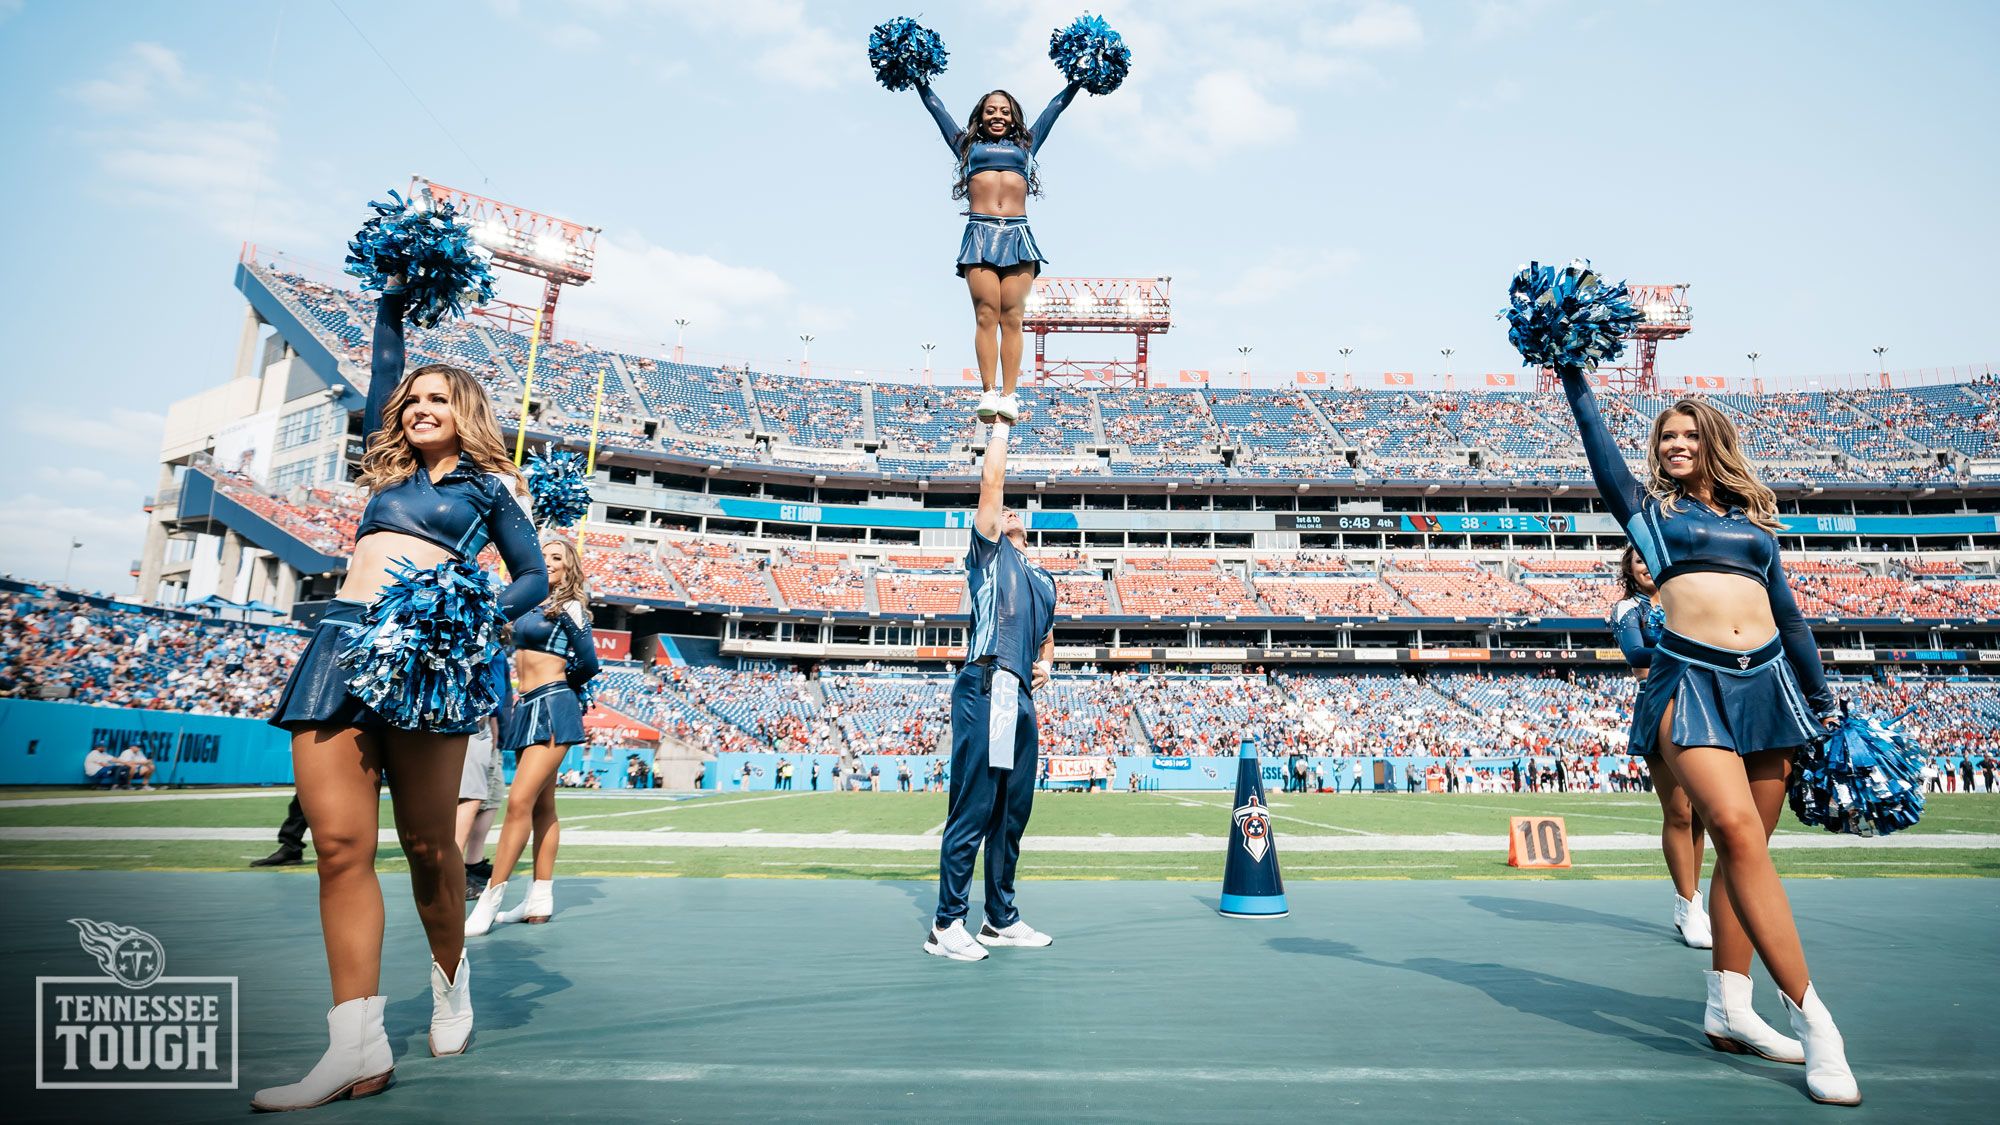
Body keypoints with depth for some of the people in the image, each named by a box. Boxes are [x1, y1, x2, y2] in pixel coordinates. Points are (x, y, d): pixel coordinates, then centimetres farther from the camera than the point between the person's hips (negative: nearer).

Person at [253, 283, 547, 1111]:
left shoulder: (488, 485, 13)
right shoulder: (390, 471, 26)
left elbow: (535, 578, 9)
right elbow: (383, 367, 32)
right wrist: (395, 296, 33)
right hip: (340, 641, 5)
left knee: (426, 842, -2)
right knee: (339, 844, -6)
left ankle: (451, 981, 23)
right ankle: (358, 1047, -6)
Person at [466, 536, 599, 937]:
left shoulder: (569, 607, -5)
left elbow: (588, 664, -9)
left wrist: (559, 685, 6)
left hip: (552, 708, -8)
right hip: (527, 708, 8)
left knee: (519, 802, -14)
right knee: (542, 807, 9)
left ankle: (489, 903, -13)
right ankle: (540, 900, 12)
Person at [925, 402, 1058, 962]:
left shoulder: (1043, 578, 28)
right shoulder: (987, 552, 9)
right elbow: (991, 484, 1)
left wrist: (1046, 663, 14)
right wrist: (1001, 428, 12)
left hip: (1021, 699, 8)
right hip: (985, 690, -7)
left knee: (1012, 813, 11)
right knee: (972, 810, -9)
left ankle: (1001, 919, 20)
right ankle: (946, 924, -2)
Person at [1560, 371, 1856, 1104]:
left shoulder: (1753, 520, 20)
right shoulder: (1648, 508, 13)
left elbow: (1789, 614, 22)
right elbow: (1598, 442, 8)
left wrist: (1822, 701, 21)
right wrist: (1572, 373, 10)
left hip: (1767, 680, 4)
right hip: (1692, 681, -4)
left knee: (1747, 846, 4)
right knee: (1738, 832, -20)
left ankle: (1729, 1009, 12)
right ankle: (1811, 1018, -15)